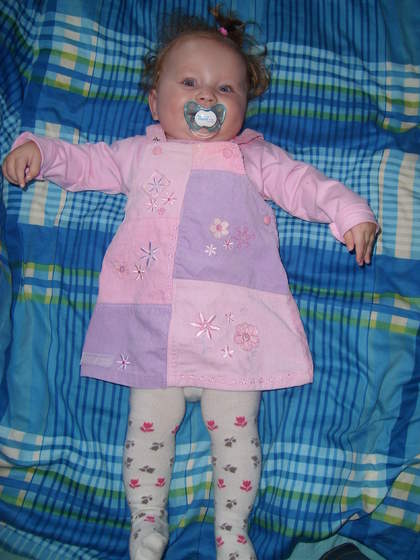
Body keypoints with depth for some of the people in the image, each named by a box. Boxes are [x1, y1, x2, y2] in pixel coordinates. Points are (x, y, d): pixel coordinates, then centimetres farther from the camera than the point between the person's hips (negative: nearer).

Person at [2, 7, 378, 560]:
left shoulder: (253, 156, 16)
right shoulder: (140, 152, 20)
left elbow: (302, 182, 7)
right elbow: (87, 162, 23)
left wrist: (350, 212, -8)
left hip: (232, 323, -1)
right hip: (153, 323, 2)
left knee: (235, 429, 3)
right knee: (149, 425, 7)